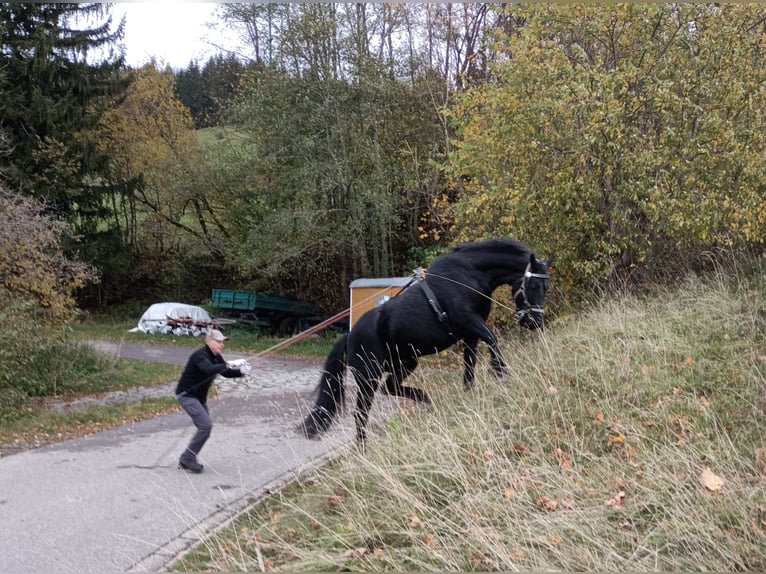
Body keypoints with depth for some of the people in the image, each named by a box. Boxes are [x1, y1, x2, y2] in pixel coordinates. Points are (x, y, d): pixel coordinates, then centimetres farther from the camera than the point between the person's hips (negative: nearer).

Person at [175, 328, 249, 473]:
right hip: (186, 395, -10)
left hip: (199, 396, 10)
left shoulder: (216, 357, 6)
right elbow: (209, 369, -41)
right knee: (206, 425, -18)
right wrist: (227, 365, -39)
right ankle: (187, 458, -8)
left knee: (205, 426, 9)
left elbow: (226, 373, 10)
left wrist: (240, 372, -8)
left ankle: (187, 460, 19)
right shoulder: (200, 356, -22)